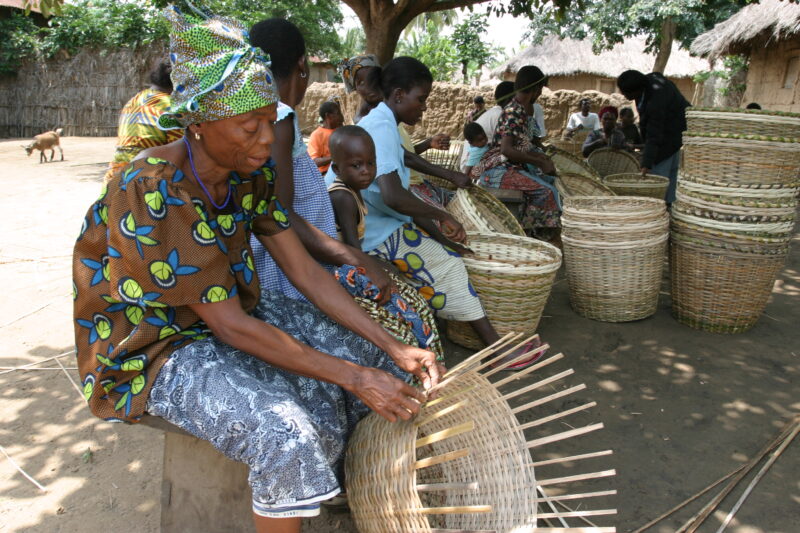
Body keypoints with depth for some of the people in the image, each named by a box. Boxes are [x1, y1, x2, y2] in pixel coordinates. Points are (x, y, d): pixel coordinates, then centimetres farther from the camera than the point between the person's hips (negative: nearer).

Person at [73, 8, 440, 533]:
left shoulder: (250, 173, -7)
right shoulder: (151, 194, -30)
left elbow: (307, 272, -7)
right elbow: (231, 327, -29)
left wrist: (392, 347, -14)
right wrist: (352, 377, -29)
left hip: (235, 309, 8)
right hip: (155, 347, -7)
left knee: (367, 353, 0)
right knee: (287, 433, -30)